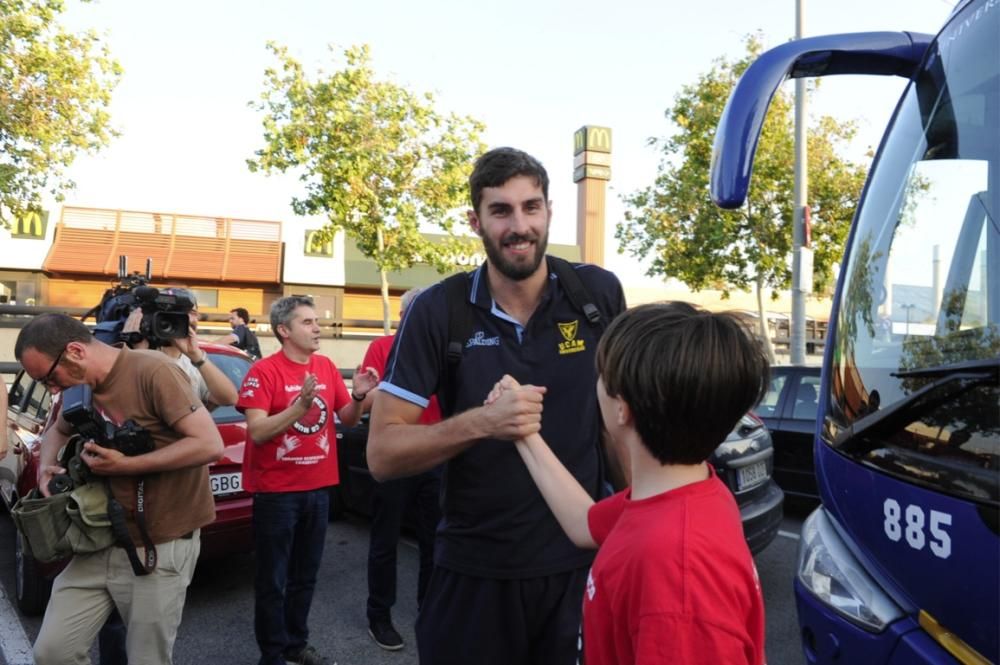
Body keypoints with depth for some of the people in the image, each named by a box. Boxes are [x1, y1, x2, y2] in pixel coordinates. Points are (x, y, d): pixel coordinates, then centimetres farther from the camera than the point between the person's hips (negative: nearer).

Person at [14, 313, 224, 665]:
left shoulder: (152, 370, -18)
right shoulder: (82, 388, 5)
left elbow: (210, 445, -24)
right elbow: (57, 431, 27)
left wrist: (125, 466, -22)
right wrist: (46, 466, 5)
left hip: (159, 549, -7)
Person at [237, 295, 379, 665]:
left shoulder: (327, 367, 4)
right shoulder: (264, 371, -12)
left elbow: (347, 420, 8)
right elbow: (257, 432, -19)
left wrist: (358, 397, -12)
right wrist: (301, 405, -30)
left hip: (318, 488, 5)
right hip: (276, 491, -5)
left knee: (305, 575, 18)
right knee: (272, 579, 8)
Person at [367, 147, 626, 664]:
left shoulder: (598, 293, -7)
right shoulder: (437, 311, -12)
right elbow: (382, 454, -13)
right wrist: (481, 422, -28)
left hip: (581, 557, 2)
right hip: (475, 568, -1)